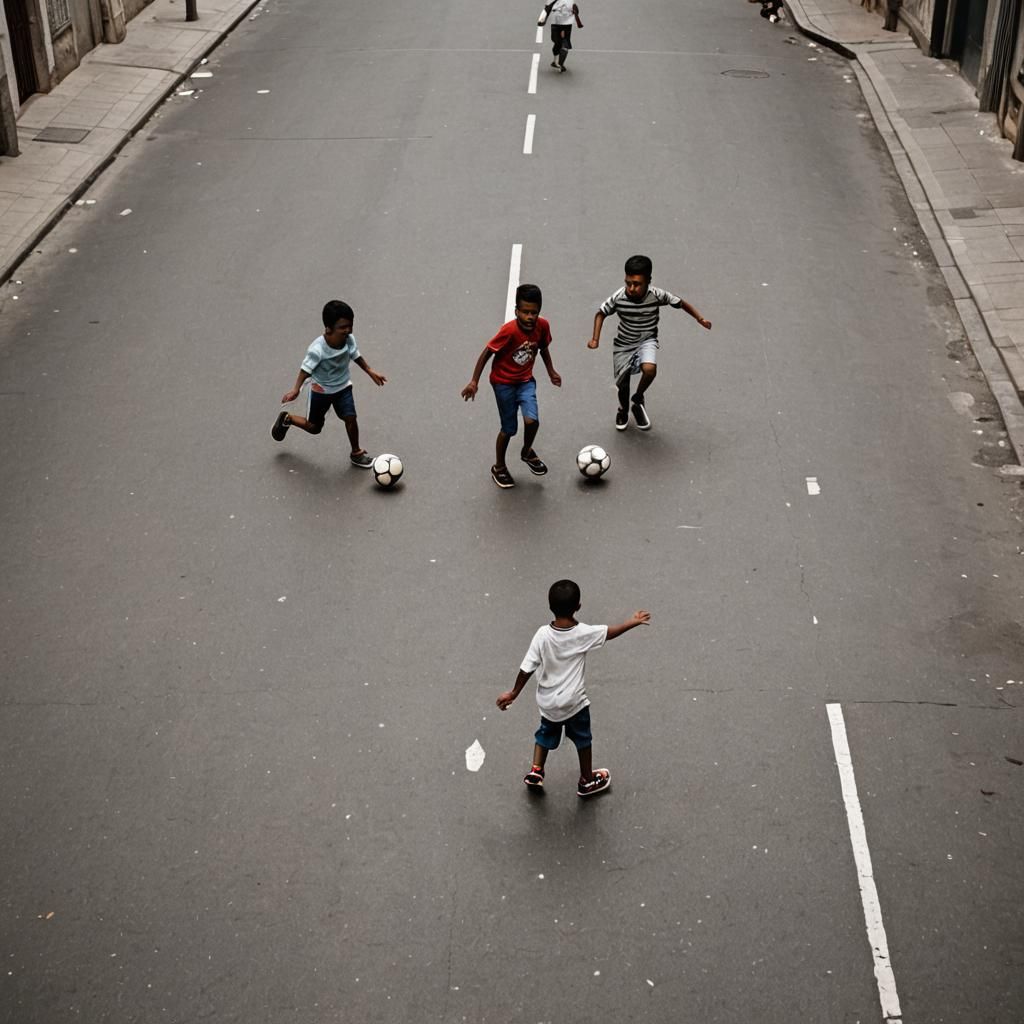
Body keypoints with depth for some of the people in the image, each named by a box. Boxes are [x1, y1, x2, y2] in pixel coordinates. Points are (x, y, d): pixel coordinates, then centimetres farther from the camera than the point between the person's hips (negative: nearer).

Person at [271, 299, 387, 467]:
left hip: (343, 387, 3)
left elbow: (356, 356, -1)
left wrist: (370, 372, 6)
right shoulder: (317, 350, -34)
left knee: (350, 418, -12)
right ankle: (286, 418, 42)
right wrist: (296, 389, -33)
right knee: (314, 427, 13)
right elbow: (306, 369, -24)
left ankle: (356, 453, 12)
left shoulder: (349, 340, -21)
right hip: (321, 390, -3)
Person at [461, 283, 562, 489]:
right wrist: (474, 381, -19)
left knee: (532, 421, -16)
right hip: (503, 383, -3)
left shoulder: (543, 326, -14)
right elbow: (486, 353, -19)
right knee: (509, 429, 5)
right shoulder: (509, 331, -28)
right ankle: (499, 468, 30)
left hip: (526, 381, 3)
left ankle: (527, 452, 18)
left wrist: (551, 372, 17)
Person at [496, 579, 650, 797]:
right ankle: (587, 781, 36)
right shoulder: (583, 633, -21)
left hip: (547, 701, 2)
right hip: (573, 701, -2)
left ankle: (535, 771, 31)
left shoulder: (542, 635, -19)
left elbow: (527, 669, -14)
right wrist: (633, 622, 14)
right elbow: (610, 632, -3)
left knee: (546, 734, 29)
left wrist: (513, 694, -1)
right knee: (583, 739, 21)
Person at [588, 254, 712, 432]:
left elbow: (680, 303, -6)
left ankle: (638, 399, 2)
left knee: (649, 369, -30)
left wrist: (699, 318, -7)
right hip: (623, 344, 1)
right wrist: (595, 339, -16)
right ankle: (623, 410, 46)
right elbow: (601, 314, -7)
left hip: (647, 341, -1)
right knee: (623, 384, 11)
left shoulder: (657, 295, -23)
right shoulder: (618, 298, -23)